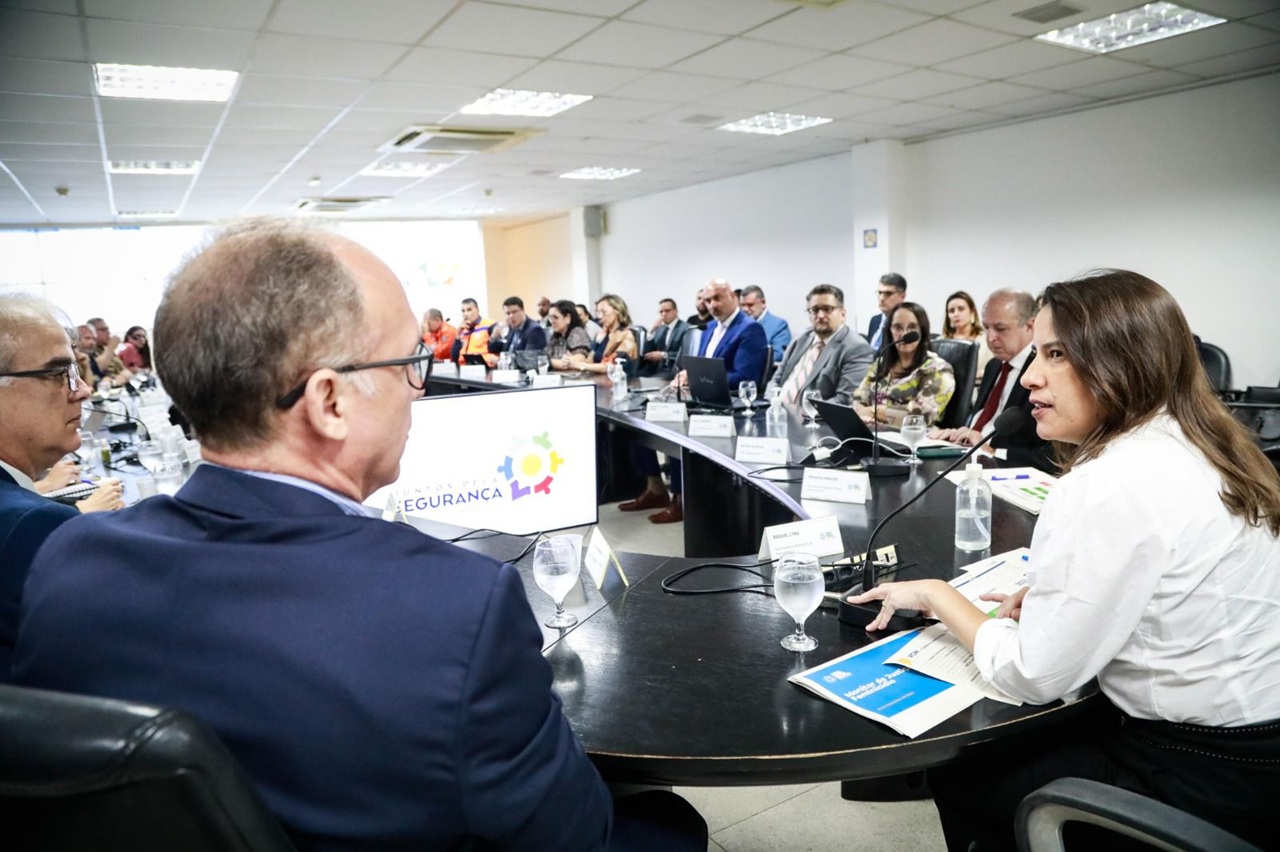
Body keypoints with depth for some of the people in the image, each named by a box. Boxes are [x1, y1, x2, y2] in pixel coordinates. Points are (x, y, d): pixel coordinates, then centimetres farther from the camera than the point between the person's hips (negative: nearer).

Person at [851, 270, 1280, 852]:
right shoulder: (1194, 448, 2)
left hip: (1199, 783, -8)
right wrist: (1051, 595, 3)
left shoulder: (1111, 485, -26)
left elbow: (1033, 676, -21)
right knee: (995, 742, 21)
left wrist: (936, 596, -8)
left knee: (956, 772, 11)